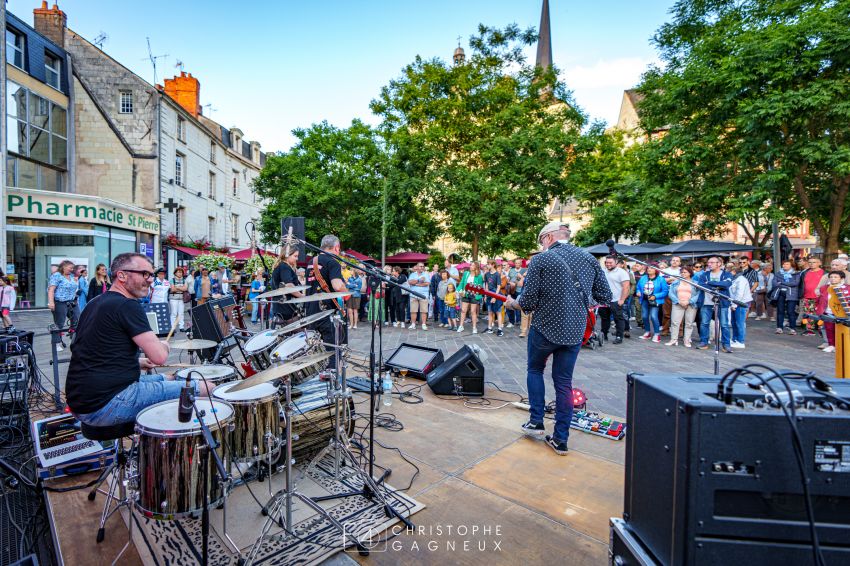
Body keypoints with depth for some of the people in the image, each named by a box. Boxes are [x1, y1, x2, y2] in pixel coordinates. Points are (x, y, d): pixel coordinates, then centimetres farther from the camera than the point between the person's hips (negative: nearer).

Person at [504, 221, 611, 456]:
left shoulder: (541, 260, -10)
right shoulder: (589, 258, 4)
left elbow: (528, 302, -12)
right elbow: (605, 297, 5)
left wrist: (512, 303, 8)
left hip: (545, 329, -3)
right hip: (575, 331, 4)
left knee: (535, 370, 22)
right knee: (564, 382, 13)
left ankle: (536, 421, 22)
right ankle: (561, 440, 18)